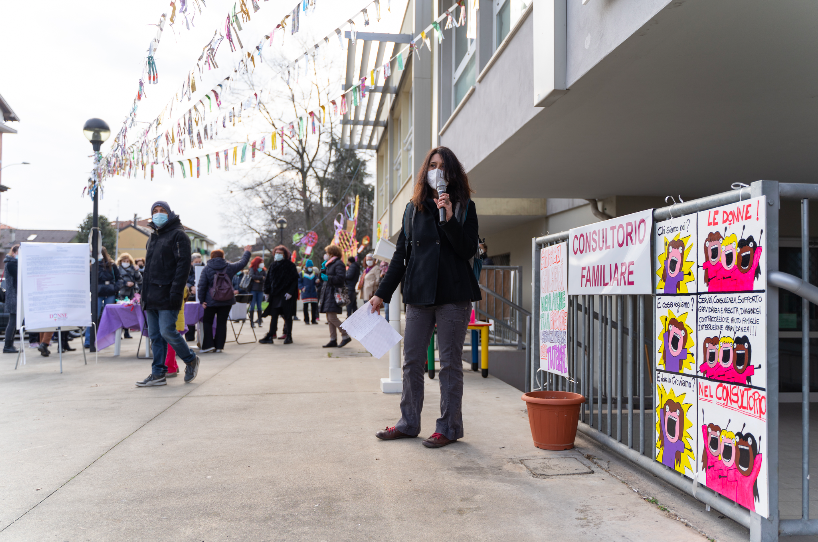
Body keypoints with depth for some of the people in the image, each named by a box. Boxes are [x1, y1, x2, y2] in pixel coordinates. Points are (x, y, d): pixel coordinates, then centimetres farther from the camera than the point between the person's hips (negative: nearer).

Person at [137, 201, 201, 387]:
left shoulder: (178, 235, -4)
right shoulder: (153, 237, 21)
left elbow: (183, 264, -13)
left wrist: (176, 291, -21)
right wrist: (144, 293, 18)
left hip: (167, 295, -8)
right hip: (152, 297, 8)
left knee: (167, 332, -11)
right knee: (154, 335, 7)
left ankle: (191, 360, 11)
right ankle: (158, 374, 12)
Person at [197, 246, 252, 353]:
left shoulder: (207, 268, -1)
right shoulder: (229, 267, 4)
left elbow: (201, 286, -6)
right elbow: (242, 263, 19)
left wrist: (202, 300, -2)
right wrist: (247, 252, 36)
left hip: (211, 301, -2)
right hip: (227, 301, 2)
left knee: (207, 321, 8)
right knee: (222, 322, 7)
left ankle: (208, 345, -1)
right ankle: (219, 346, 9)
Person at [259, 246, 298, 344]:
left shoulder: (290, 266, -4)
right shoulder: (273, 265, 10)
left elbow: (295, 280, -7)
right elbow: (269, 279, 15)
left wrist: (290, 292, -15)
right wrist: (267, 292, 9)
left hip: (286, 295, -4)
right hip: (275, 294, 4)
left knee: (287, 316, 1)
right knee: (274, 315, 3)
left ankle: (288, 336, 10)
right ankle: (270, 336, 4)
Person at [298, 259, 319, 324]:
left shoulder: (314, 273, 14)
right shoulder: (302, 273, 3)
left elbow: (316, 280, 12)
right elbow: (299, 282, 2)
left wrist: (317, 280, -12)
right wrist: (302, 288, -11)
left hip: (313, 292, 3)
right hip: (305, 293, -3)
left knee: (314, 306, 2)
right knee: (306, 307, -1)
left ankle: (314, 320, 11)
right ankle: (306, 320, 7)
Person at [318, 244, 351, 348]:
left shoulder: (339, 264, -9)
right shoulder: (330, 264, 21)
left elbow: (340, 278, -20)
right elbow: (323, 278, 23)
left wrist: (328, 278, -20)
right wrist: (323, 270, 10)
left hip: (334, 294, -10)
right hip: (328, 293, 10)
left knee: (332, 317, -13)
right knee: (329, 318, 8)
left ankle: (346, 336, -5)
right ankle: (333, 340, 11)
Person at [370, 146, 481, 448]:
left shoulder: (464, 207, 4)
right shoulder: (414, 209, 13)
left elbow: (468, 250, -7)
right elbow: (401, 254, 14)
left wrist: (450, 217, -19)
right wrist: (382, 293, 11)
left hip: (453, 295, -3)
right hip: (418, 295, 4)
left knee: (450, 363, 3)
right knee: (412, 361, 8)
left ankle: (449, 427, 13)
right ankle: (408, 423, 21)